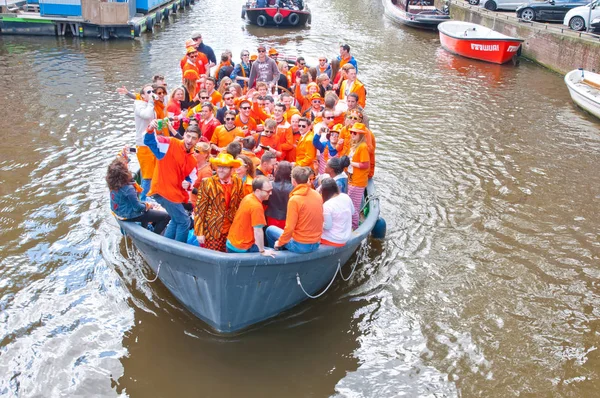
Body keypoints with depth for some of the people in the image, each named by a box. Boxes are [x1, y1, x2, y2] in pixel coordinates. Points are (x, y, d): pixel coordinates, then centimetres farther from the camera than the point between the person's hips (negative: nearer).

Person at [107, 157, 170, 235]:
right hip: (129, 216, -10)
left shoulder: (113, 184, -9)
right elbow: (138, 208, -25)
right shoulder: (128, 188, -32)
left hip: (118, 213, 10)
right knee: (166, 217, -9)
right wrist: (147, 206, -7)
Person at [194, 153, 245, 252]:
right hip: (212, 230, -3)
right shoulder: (207, 183, -10)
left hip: (231, 231, 3)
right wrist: (199, 232, -11)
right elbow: (199, 209, -9)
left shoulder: (238, 183, 0)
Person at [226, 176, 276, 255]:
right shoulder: (256, 206, -23)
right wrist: (262, 251, -16)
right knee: (275, 254, -2)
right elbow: (258, 231, -24)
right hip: (242, 248, -9)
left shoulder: (247, 197, 3)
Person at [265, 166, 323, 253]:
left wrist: (279, 242, -2)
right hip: (316, 244, 7)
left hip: (300, 245, -6)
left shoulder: (294, 200, -20)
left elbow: (289, 228, -19)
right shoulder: (318, 196, -1)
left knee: (270, 229, 16)